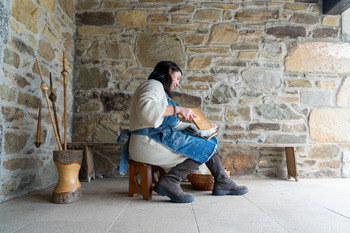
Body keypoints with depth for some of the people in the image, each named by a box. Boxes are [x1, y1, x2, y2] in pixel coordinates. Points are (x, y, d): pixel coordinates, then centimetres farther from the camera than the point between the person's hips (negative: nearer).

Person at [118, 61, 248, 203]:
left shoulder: (160, 90, 28)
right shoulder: (153, 85, -4)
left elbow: (173, 124, 25)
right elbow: (146, 109, -28)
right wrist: (178, 109, -26)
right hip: (149, 143, -10)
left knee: (208, 141, 6)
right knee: (205, 147, -12)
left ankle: (222, 182, 7)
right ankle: (170, 182, -19)